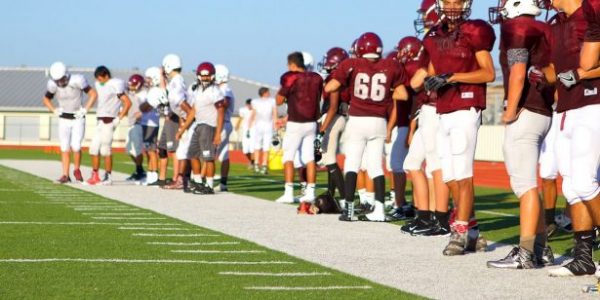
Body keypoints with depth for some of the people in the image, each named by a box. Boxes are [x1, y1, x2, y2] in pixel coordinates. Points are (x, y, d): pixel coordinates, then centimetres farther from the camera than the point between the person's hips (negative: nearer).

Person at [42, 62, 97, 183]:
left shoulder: (77, 81, -22)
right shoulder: (52, 84, -11)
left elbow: (93, 94, -11)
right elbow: (46, 99, 9)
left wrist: (84, 110, -14)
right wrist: (54, 110, -5)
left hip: (78, 119, -3)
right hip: (64, 119, 3)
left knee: (75, 146, -12)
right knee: (65, 148, -1)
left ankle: (77, 170, 10)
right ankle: (65, 175, 3)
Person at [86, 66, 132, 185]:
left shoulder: (115, 85, -12)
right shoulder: (99, 85, 13)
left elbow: (128, 102, -14)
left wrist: (119, 118, -13)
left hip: (108, 121, -8)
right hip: (100, 120, 8)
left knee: (106, 149, -6)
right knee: (94, 148, 7)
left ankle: (108, 177, 2)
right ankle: (95, 176, 14)